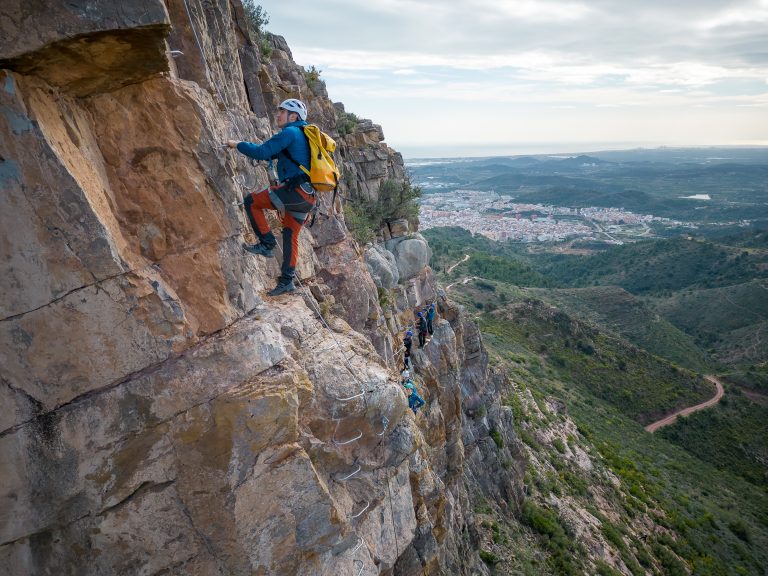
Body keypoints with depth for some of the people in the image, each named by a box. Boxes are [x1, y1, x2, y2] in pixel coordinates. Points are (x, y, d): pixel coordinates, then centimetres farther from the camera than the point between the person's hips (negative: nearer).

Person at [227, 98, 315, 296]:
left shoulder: (290, 132, -5)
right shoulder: (302, 135, 25)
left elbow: (262, 152, -13)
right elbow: (272, 154, 31)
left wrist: (237, 145, 2)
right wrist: (245, 146, 25)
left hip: (294, 189, -10)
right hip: (307, 196, 10)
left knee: (252, 201, 1)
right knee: (291, 235, 13)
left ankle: (267, 243, 2)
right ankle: (287, 280, 15)